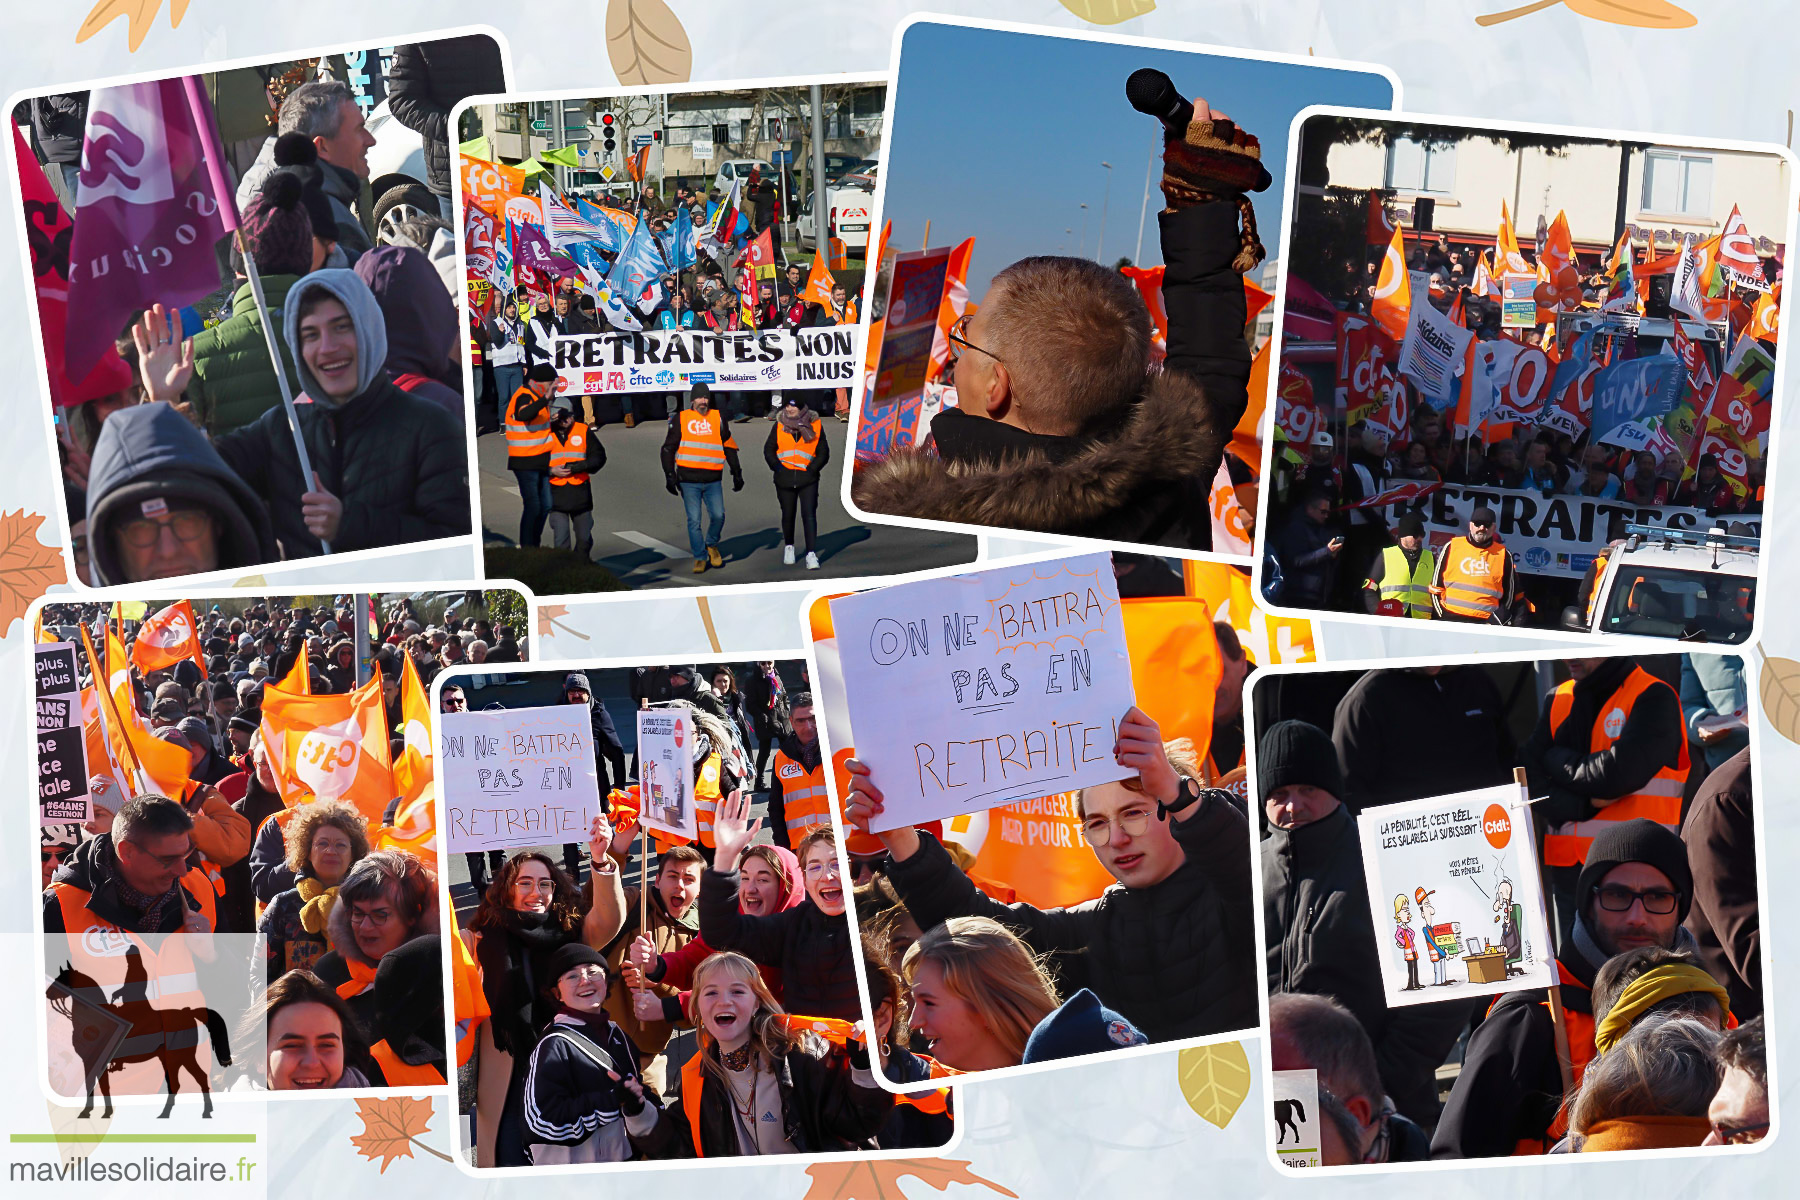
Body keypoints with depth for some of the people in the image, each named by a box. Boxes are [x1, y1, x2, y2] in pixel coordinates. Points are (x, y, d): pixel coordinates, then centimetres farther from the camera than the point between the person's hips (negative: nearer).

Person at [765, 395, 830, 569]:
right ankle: (788, 547, 34)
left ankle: (811, 554, -11)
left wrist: (812, 469, -8)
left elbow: (823, 452, 4)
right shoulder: (779, 426, 3)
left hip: (807, 478, -2)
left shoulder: (815, 426, -1)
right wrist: (776, 467, -4)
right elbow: (769, 449, 10)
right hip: (784, 479, 2)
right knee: (787, 514, 13)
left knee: (809, 514, -11)